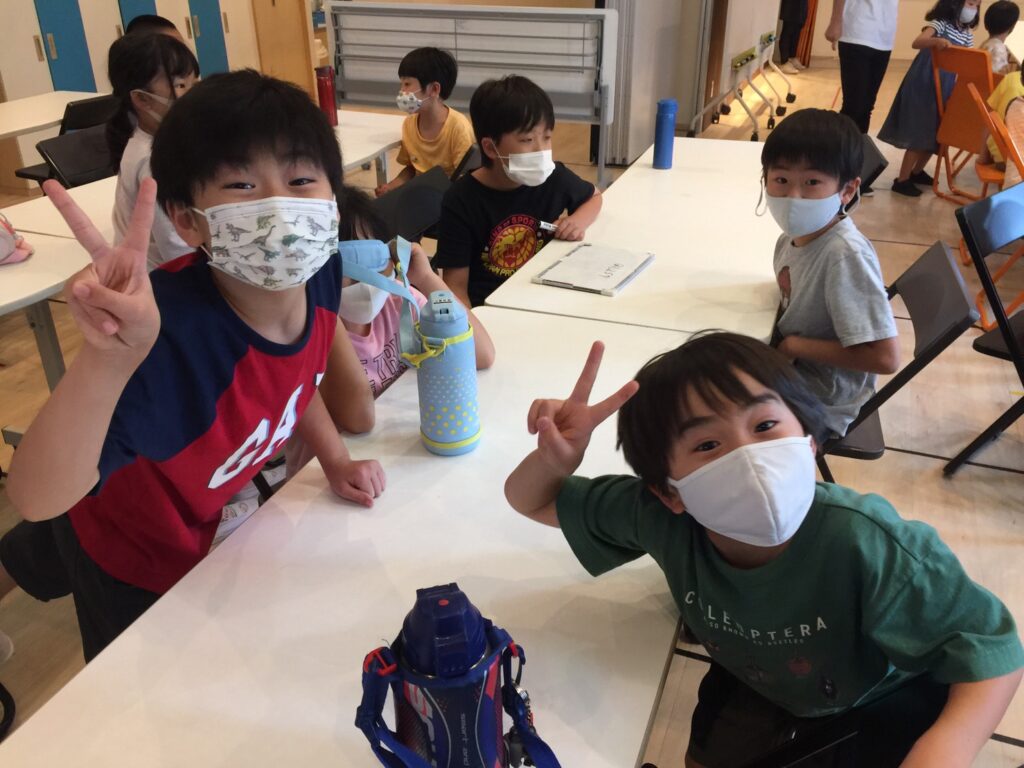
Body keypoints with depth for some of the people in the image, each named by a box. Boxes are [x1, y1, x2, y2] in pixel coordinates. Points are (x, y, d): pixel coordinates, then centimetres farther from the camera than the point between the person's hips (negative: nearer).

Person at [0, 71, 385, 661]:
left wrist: (335, 458, -10)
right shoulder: (170, 327, -45)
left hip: (195, 515, 5)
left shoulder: (321, 274, -24)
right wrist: (109, 360, -63)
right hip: (131, 551, -5)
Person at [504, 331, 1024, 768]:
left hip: (883, 695, -2)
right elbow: (532, 501, -18)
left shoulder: (863, 544, -43)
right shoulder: (659, 518, -31)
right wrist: (556, 458, -43)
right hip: (757, 677, 3)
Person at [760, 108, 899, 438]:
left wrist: (795, 346, -22)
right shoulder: (797, 235, -6)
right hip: (787, 370, 7)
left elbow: (884, 357, -30)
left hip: (817, 407, -7)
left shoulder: (845, 255, -28)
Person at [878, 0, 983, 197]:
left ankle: (917, 171, 30)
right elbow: (917, 42, -28)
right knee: (919, 133, -8)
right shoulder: (941, 24, -11)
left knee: (935, 133, 12)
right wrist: (937, 41, -47)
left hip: (945, 89, 7)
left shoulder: (967, 35, 10)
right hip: (924, 86, -7)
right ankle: (902, 180, -2)